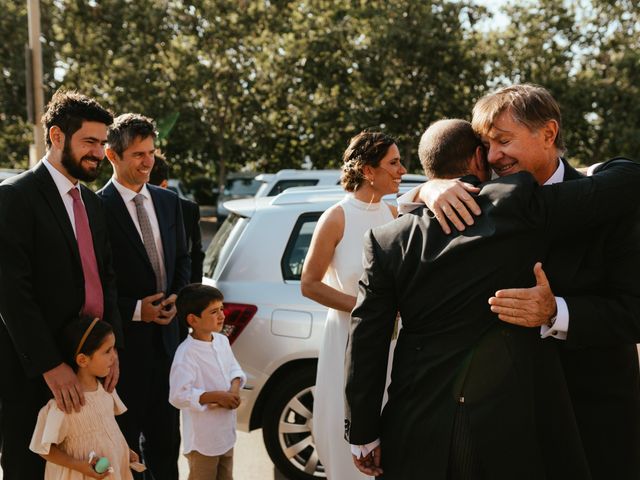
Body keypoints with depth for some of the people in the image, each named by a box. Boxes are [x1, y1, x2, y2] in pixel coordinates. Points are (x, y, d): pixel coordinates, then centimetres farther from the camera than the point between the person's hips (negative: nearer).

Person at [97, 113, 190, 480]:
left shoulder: (169, 202, 7)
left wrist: (176, 298, -1)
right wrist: (136, 310, -17)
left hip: (166, 334, 6)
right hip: (123, 339, -6)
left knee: (166, 432, 16)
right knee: (125, 436, 8)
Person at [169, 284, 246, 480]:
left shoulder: (222, 341, 0)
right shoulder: (186, 354, -25)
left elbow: (234, 369, 12)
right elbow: (178, 396, -28)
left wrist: (235, 388, -10)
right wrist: (216, 396, -28)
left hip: (225, 431, 8)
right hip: (202, 438, -8)